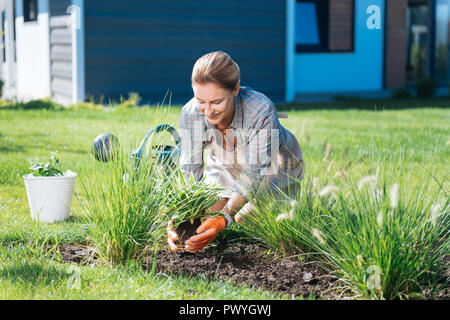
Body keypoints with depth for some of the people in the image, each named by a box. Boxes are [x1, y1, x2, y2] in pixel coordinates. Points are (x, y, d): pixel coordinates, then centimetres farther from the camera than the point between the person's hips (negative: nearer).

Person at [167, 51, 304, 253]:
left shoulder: (261, 111, -40)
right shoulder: (191, 113, -29)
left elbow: (254, 176, -38)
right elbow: (189, 172, -27)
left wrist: (224, 218, -53)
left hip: (275, 167, -3)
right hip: (225, 167, 3)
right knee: (206, 218, -11)